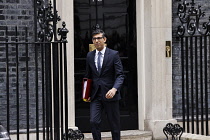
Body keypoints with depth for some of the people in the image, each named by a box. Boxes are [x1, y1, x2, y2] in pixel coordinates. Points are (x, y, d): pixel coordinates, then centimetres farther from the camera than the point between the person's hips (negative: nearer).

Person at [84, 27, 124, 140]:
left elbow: (120, 75, -9)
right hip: (95, 96, 3)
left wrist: (114, 89, -26)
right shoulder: (90, 56, 10)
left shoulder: (113, 54, -3)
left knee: (114, 125, 4)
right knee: (93, 122, -11)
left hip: (110, 94, -3)